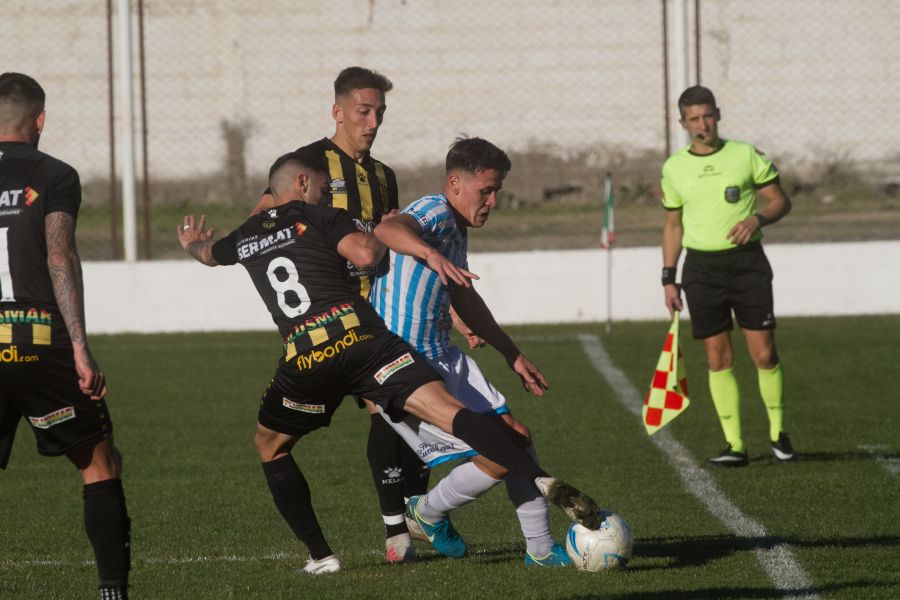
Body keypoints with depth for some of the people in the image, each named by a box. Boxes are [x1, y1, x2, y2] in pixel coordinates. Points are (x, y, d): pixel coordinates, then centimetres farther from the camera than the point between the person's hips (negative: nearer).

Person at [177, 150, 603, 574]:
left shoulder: (244, 237, 25)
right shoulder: (320, 217, 13)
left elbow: (208, 254, 49)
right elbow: (364, 253, -7)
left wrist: (194, 243, 73)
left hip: (304, 359, 2)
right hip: (361, 336, -2)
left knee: (270, 446, 28)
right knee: (450, 412, -12)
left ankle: (320, 556, 20)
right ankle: (542, 482, -32)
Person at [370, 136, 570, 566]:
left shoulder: (458, 227, 14)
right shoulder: (436, 213, -17)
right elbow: (387, 230, -41)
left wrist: (513, 356, 32)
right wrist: (429, 253, -61)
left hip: (444, 361, 10)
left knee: (516, 438, 8)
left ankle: (540, 548, 16)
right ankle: (429, 511, 15)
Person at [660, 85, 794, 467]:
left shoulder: (745, 155, 1)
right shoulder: (674, 167, 8)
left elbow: (781, 201, 5)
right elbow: (673, 224, 15)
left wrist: (758, 219, -16)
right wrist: (669, 278, 10)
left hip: (747, 263, -2)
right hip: (702, 267, 2)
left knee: (764, 353, -6)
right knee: (718, 357, -1)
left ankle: (777, 431, 13)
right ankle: (734, 445, 4)